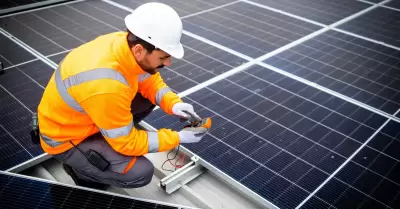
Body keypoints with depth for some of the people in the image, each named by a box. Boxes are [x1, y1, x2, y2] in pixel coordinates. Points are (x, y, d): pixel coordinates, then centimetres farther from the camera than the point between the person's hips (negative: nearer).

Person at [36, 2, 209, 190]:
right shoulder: (106, 86, -39)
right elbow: (128, 143, -25)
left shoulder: (126, 42, -17)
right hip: (65, 138, -7)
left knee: (148, 98, 1)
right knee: (141, 173, -19)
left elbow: (150, 82, 2)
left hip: (83, 118, 8)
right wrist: (178, 138, -20)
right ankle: (80, 170, 6)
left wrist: (173, 104, -15)